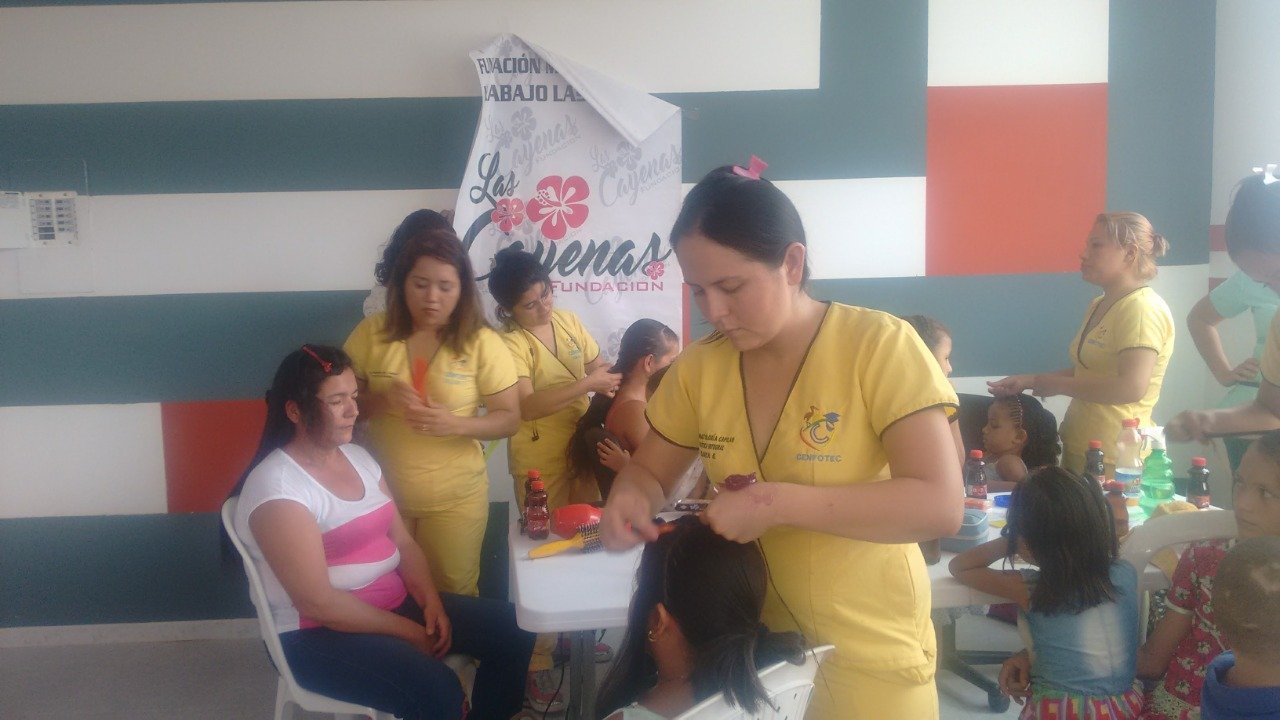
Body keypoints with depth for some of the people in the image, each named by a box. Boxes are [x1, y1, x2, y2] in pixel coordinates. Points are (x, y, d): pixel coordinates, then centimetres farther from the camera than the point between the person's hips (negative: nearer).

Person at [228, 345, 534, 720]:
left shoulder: (358, 457, 8)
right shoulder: (275, 485, -17)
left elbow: (403, 542, 10)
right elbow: (316, 602, -21)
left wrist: (432, 603, -8)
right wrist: (407, 632, -16)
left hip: (395, 603, 8)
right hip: (319, 633, -8)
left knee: (512, 629, -2)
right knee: (436, 689, -30)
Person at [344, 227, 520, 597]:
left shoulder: (482, 343, -10)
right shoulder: (372, 332, -5)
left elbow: (509, 418, -8)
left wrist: (457, 423, -26)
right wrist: (382, 399, -19)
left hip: (454, 498, -2)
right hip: (382, 493, 2)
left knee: (453, 594, 12)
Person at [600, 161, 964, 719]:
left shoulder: (880, 346, -18)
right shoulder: (698, 367, -4)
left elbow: (941, 505, -24)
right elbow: (648, 472, 8)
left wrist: (777, 502, -30)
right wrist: (630, 500, -15)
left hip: (866, 654, -4)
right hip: (748, 645, 4)